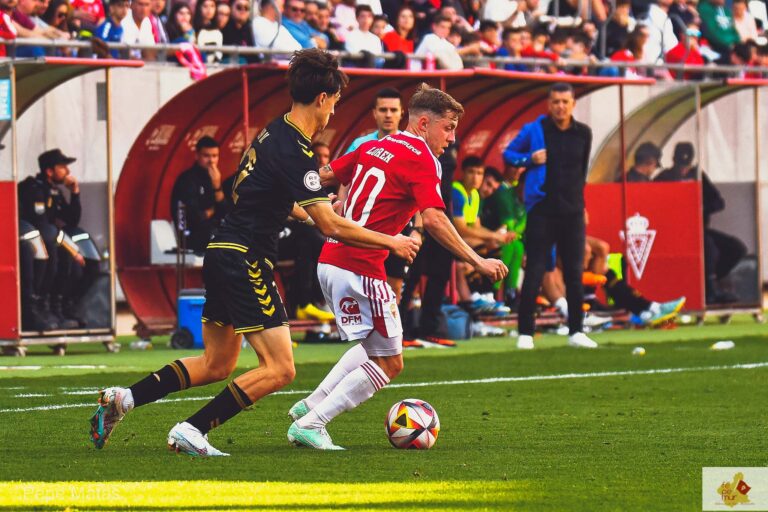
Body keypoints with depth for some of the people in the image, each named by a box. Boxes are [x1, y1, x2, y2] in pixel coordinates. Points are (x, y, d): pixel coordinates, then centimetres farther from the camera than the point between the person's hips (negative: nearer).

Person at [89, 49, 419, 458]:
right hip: (245, 260, -10)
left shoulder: (274, 133, 12)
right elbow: (331, 226, -19)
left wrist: (305, 214, 39)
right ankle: (191, 430, -10)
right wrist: (391, 242, -10)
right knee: (279, 370, -9)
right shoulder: (294, 150, -17)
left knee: (216, 365, 18)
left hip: (222, 256, 10)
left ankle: (124, 398, 12)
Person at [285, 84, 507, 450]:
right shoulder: (421, 159, -9)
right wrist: (477, 262, -20)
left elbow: (323, 176, 21)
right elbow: (433, 219, -21)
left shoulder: (372, 148, 15)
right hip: (360, 268, -9)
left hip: (331, 259, 9)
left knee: (375, 347, 26)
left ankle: (311, 405, 19)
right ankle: (310, 424, -2)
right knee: (389, 364, 0)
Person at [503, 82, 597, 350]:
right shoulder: (534, 129, -3)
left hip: (572, 211, 3)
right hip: (542, 210, -3)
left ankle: (576, 332, 12)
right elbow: (508, 154, 7)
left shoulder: (583, 133, 7)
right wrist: (529, 159, -12)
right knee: (534, 273, -5)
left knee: (574, 273, 5)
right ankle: (525, 333, 0)